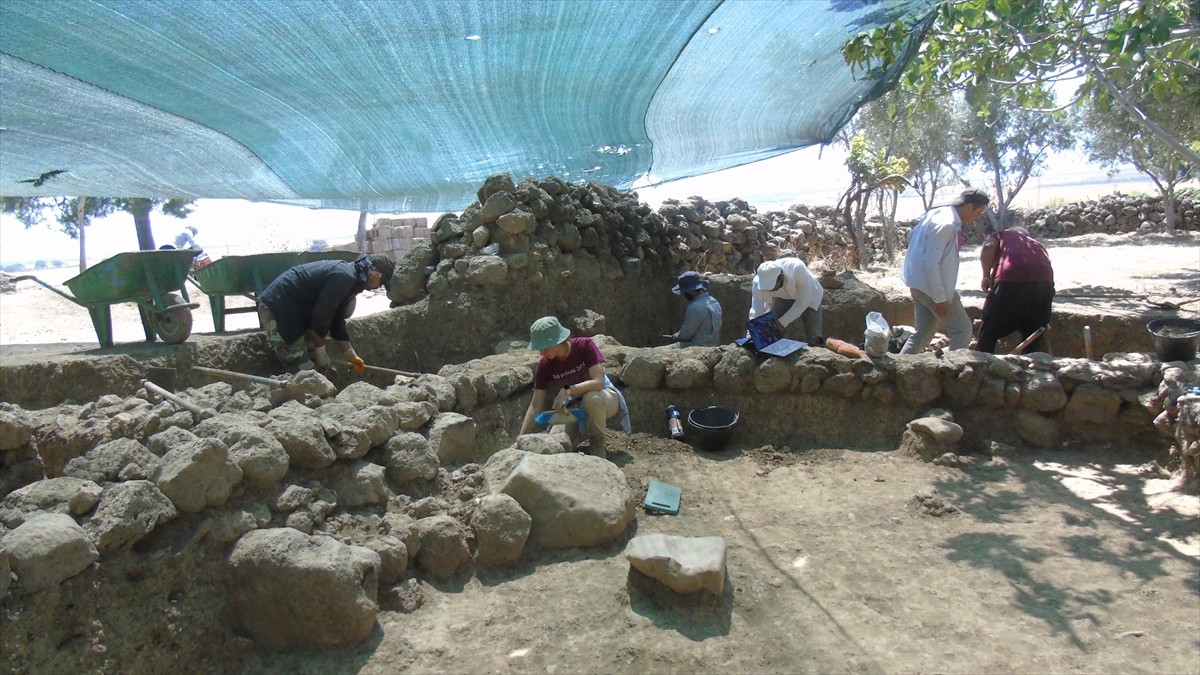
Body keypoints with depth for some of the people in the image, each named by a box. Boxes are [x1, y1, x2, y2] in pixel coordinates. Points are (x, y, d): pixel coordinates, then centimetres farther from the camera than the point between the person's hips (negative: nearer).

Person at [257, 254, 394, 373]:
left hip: (293, 309, 10)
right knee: (303, 371, -10)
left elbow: (337, 320, 15)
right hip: (277, 308, -10)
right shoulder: (344, 277, -21)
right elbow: (321, 316, -22)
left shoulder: (350, 278, 11)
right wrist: (320, 351, -9)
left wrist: (350, 355, 12)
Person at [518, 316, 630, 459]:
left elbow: (598, 382, -30)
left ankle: (598, 443, -12)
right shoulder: (545, 364, -15)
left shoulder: (585, 345, -24)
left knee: (592, 398, -39)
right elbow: (535, 405, -13)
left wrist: (567, 390, -35)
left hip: (605, 398, -3)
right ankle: (582, 429, 13)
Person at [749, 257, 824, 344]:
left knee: (813, 340, -10)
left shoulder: (797, 268, -41)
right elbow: (756, 312, -30)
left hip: (809, 297, -2)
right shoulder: (759, 281, -33)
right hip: (783, 298, 2)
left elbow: (804, 300, -35)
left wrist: (783, 322, -39)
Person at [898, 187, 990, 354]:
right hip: (931, 285, -10)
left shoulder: (936, 213, 5)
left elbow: (911, 237, 18)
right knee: (962, 329, 1)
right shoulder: (946, 224, -23)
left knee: (923, 331, 16)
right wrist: (940, 298, -22)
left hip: (920, 282, 10)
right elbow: (932, 264, -26)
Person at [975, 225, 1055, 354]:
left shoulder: (1000, 235, 30)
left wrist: (986, 276, 7)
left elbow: (988, 247, 4)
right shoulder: (1037, 245, 40)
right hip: (1043, 282, 4)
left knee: (988, 335, 8)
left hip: (1011, 281, -4)